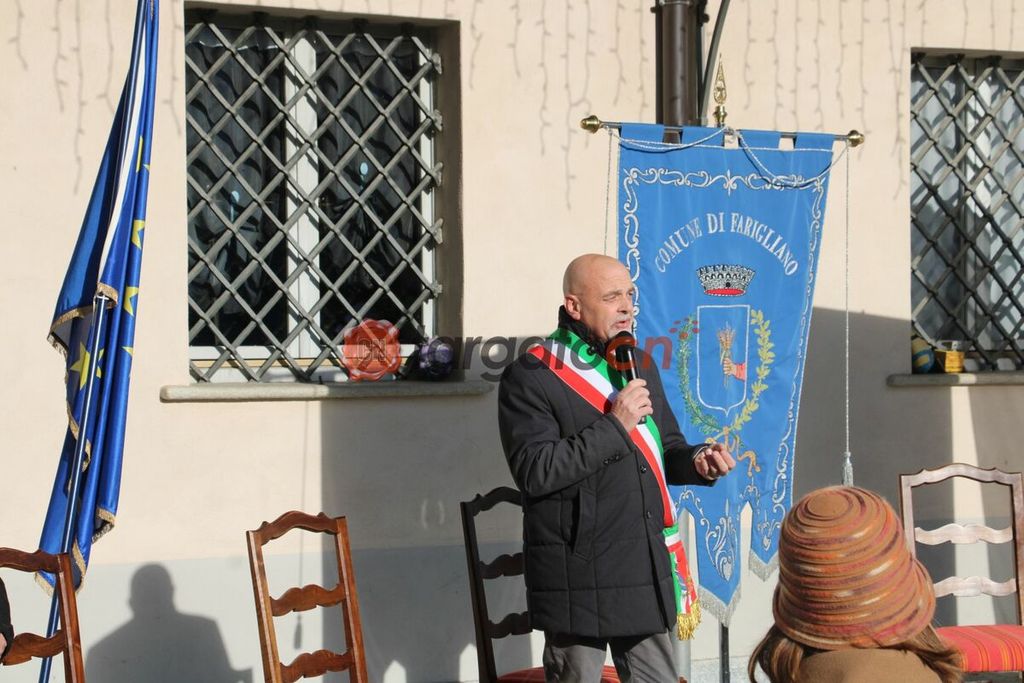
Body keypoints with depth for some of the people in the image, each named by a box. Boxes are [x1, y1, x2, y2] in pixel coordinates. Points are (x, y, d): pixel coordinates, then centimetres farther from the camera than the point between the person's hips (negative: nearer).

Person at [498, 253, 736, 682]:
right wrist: (614, 425, -20)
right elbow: (535, 472, -19)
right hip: (578, 578, -6)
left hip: (646, 570, 6)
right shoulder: (530, 378, -10)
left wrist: (696, 462, -2)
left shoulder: (638, 364, 14)